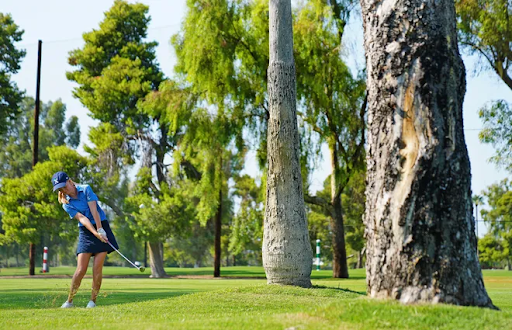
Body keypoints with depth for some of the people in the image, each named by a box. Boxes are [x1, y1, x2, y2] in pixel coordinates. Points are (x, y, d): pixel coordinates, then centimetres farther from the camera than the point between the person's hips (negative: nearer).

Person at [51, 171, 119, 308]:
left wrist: (100, 229, -20)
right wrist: (96, 233, -25)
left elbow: (94, 210, -11)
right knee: (81, 269, -7)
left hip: (101, 227, -1)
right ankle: (69, 301, 3)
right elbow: (82, 218, -14)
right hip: (86, 232, 1)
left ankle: (93, 300, 1)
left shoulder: (86, 189, -2)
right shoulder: (66, 204, 1)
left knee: (97, 268, -7)